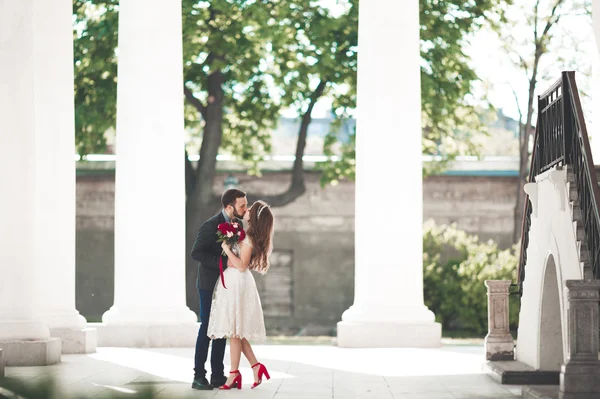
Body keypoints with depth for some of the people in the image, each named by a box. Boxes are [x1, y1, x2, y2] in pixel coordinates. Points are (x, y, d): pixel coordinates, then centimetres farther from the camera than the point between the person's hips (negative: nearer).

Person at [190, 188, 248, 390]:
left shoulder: (238, 223, 4)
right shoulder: (211, 226, -18)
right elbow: (196, 253, -23)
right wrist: (223, 262, -29)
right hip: (210, 284, -7)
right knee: (207, 328, -4)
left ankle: (217, 375, 12)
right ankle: (199, 376, 1)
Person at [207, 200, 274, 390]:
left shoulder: (249, 239, -16)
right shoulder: (249, 236, 10)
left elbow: (241, 266, -20)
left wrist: (227, 249, -18)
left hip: (237, 283, -10)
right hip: (232, 282, 10)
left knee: (234, 330, -4)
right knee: (236, 331, 11)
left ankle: (234, 373, 0)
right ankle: (256, 366, 10)